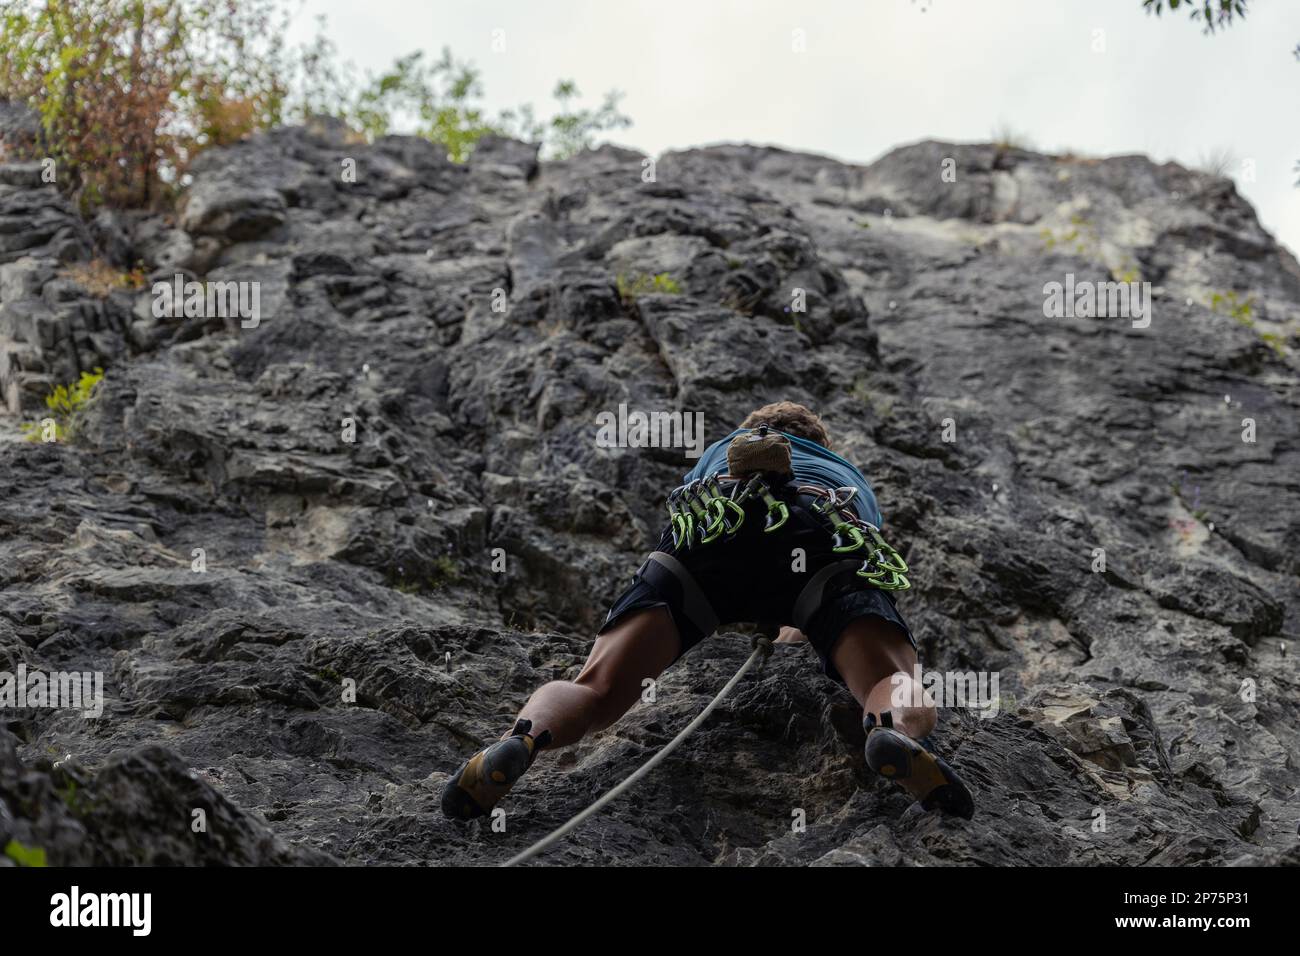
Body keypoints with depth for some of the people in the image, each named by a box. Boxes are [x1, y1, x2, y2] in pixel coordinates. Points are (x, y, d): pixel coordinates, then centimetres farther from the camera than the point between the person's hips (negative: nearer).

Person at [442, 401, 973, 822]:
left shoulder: (716, 454, 48)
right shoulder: (851, 477, 49)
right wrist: (801, 632, 79)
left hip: (711, 528, 1)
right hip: (827, 535, 0)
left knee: (598, 688, -2)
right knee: (901, 693, -5)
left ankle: (521, 739, -36)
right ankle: (897, 733, -44)